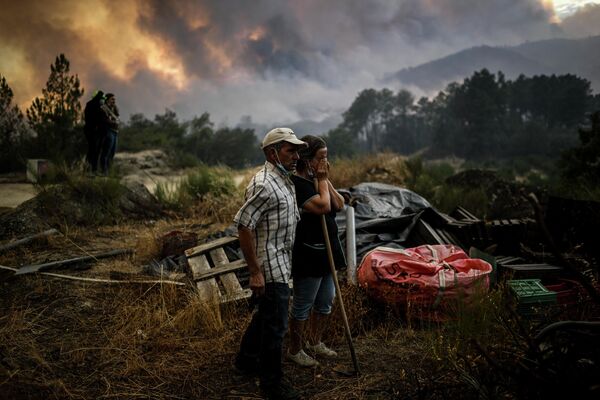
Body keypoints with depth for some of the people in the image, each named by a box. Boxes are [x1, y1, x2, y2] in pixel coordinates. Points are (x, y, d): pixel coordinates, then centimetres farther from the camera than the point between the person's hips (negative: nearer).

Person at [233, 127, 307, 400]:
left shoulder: (285, 180, 10)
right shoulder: (264, 185, -21)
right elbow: (243, 226, -23)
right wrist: (255, 272, -23)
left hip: (281, 263, 10)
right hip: (269, 266, -10)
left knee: (266, 313, 22)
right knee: (275, 324, -1)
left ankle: (247, 360, 40)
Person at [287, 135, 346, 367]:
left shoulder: (318, 180, 10)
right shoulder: (297, 184, -19)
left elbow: (339, 205, 3)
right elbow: (323, 206, -28)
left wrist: (326, 180, -4)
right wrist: (322, 180, -15)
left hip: (326, 250, 9)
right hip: (307, 253, -9)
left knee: (326, 300, 19)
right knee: (303, 305, 5)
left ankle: (315, 343, 37)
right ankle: (295, 350, 22)